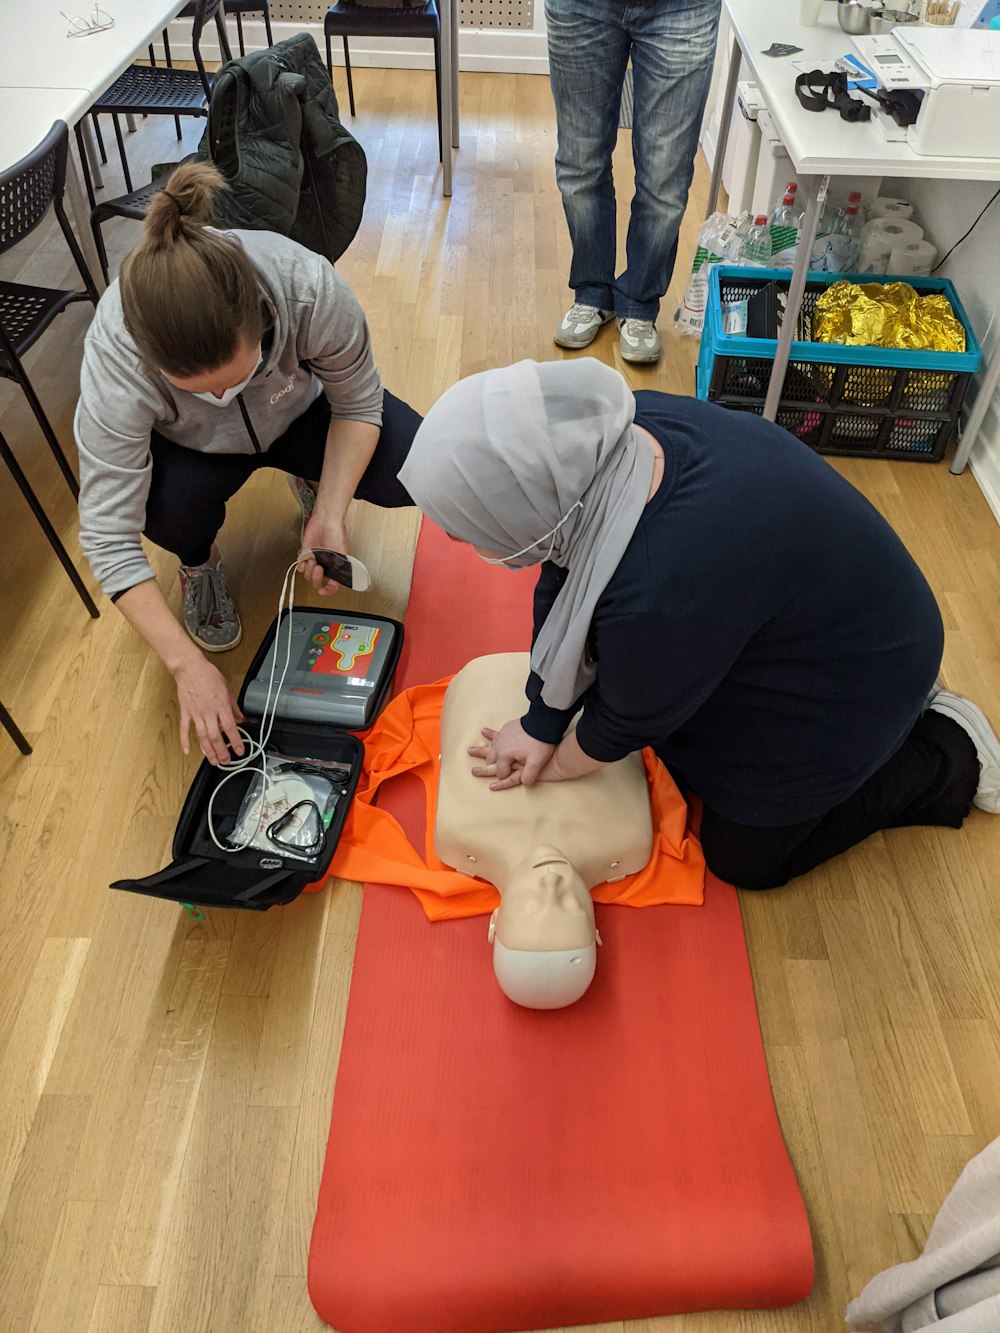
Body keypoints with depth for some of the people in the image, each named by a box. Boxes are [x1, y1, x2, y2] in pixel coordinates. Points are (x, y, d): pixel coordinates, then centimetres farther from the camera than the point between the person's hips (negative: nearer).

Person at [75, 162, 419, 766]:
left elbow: (357, 403, -18)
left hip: (300, 414, 1)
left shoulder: (311, 287, -37)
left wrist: (330, 516, -30)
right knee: (169, 506, -34)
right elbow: (108, 535, -32)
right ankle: (199, 561, 4)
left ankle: (311, 482, 11)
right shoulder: (115, 359, -37)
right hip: (194, 448, -1)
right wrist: (188, 664, -36)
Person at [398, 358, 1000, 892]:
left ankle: (948, 756, 21)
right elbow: (564, 578, -9)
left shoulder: (661, 596, -43)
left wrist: (556, 763, -2)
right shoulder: (617, 435, -22)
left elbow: (630, 720, -22)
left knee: (746, 857, 10)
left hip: (846, 689, -7)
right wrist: (541, 726, -4)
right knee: (682, 764, 21)